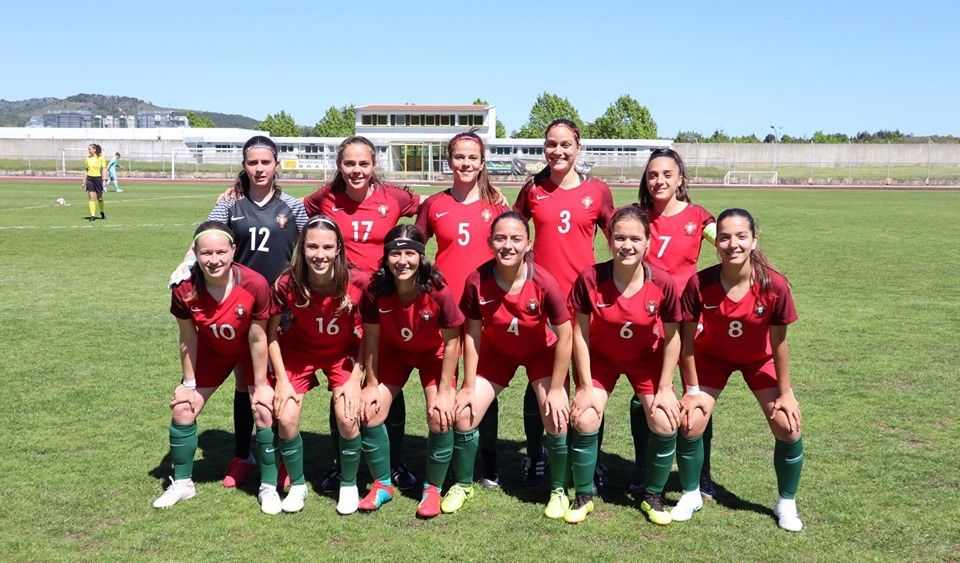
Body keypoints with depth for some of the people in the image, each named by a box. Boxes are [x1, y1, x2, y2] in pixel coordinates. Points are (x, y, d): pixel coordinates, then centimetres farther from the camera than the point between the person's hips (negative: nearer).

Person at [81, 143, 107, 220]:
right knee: (91, 197, -6)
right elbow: (86, 171, 13)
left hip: (98, 178, -2)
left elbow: (104, 170, -3)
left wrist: (104, 180, -12)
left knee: (99, 198, 7)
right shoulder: (87, 159, 7)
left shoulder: (101, 158, -3)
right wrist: (83, 182, 11)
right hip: (89, 179, 2)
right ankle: (93, 215, -6)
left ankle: (102, 212, 32)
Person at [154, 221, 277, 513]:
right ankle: (182, 483, 25)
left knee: (264, 412, -13)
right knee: (182, 411, 2)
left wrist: (260, 385, -14)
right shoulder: (184, 289, -28)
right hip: (211, 350, 3)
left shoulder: (255, 284, -35)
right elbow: (188, 339, -12)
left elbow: (257, 339, -22)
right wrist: (189, 383, -3)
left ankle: (269, 487, 7)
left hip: (251, 352, -2)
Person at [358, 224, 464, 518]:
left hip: (434, 353, -2)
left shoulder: (437, 291, -33)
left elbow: (451, 342, -21)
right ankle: (383, 485, 14)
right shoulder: (376, 290, -27)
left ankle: (433, 489, 6)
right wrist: (371, 384, -7)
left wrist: (444, 392, -19)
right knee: (369, 412, -8)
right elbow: (371, 338, -12)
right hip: (393, 351, 2)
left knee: (441, 417, -18)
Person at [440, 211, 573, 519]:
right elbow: (472, 335, -13)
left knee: (556, 420, -14)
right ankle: (463, 485, 20)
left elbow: (565, 335, -21)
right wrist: (468, 388, -9)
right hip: (496, 352, 2)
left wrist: (556, 389, -17)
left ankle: (559, 491, 13)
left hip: (541, 353, -2)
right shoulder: (477, 281, -26)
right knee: (464, 413, -6)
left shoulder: (543, 282, -31)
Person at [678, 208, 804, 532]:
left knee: (788, 427, -8)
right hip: (712, 355, 0)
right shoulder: (699, 284, -30)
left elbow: (779, 343, -17)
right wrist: (692, 390, -11)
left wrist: (785, 393, -9)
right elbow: (688, 341, -17)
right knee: (690, 423, -11)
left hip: (759, 359, 0)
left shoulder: (774, 285, -30)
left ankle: (786, 504, 17)